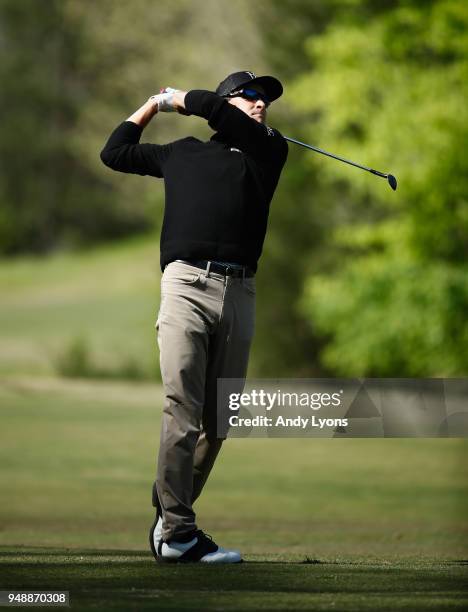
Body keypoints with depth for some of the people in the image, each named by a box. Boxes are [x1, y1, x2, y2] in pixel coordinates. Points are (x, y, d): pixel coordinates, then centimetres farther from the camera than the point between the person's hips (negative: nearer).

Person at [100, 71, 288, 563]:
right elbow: (114, 152, 32)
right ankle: (177, 533, -13)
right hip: (187, 283, -2)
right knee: (182, 412, -12)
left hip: (239, 294, 2)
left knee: (217, 422, 1)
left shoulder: (270, 150, 18)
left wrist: (175, 99, 21)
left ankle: (168, 518, 15)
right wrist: (152, 104, 39)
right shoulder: (183, 153, 21)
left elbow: (212, 108, 3)